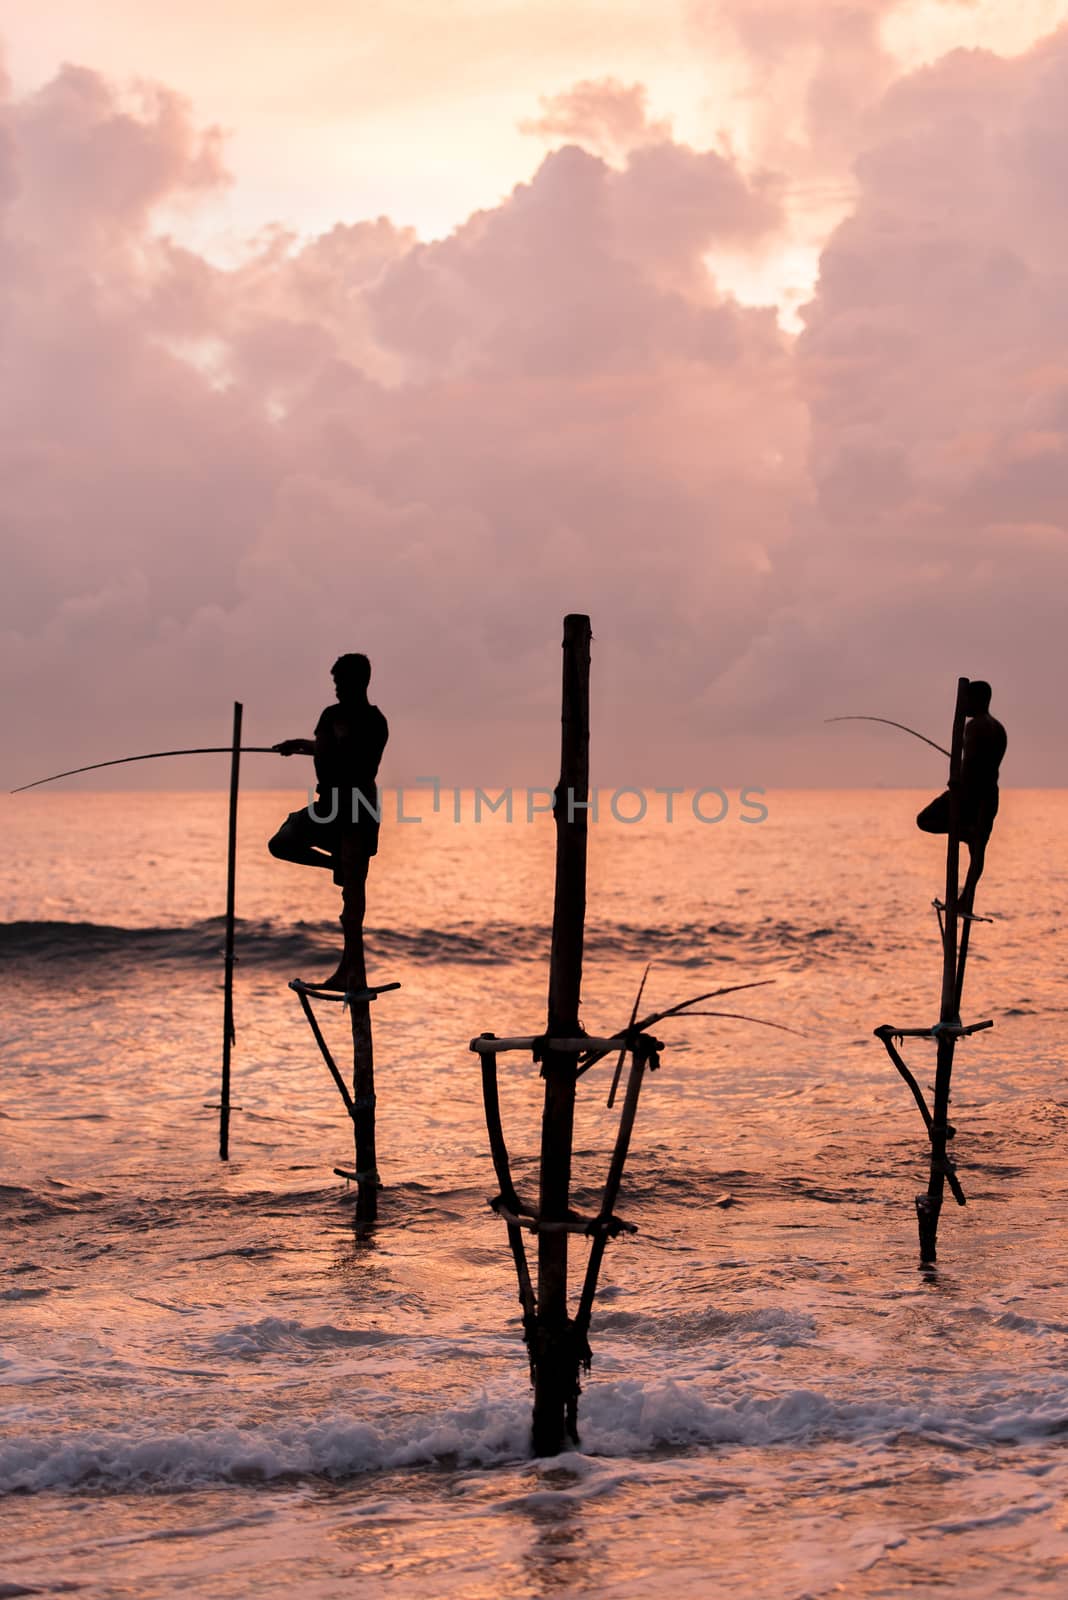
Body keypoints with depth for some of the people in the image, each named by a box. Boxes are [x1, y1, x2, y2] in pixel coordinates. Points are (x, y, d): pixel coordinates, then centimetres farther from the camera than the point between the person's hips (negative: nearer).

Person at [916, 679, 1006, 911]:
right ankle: (966, 900, 4)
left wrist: (960, 796, -25)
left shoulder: (975, 725, -12)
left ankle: (967, 831, -13)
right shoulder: (999, 729, 17)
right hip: (990, 794, 9)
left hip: (971, 790, -9)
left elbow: (970, 760, -23)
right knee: (977, 850, 6)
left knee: (924, 821, 2)